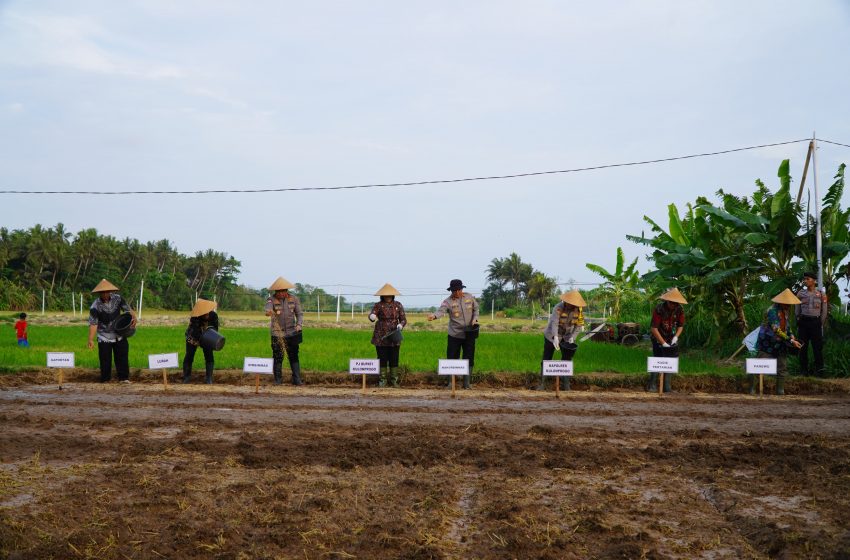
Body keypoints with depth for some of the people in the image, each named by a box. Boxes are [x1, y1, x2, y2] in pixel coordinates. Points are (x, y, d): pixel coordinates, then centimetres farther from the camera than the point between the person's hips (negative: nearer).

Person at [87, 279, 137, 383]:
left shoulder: (117, 298, -6)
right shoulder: (95, 307, -15)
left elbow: (128, 309, -2)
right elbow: (93, 324, -17)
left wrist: (134, 318, -23)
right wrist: (91, 339, -26)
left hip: (119, 335, 3)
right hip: (104, 338, -3)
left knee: (122, 357, 4)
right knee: (105, 359, 1)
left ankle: (124, 378, 12)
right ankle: (105, 380, 12)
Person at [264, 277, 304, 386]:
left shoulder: (294, 299, 2)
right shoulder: (271, 299, -7)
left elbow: (299, 313, 4)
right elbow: (268, 308, -27)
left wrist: (299, 325, -14)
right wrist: (268, 311, -52)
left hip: (291, 333, 2)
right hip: (277, 334, -2)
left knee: (294, 356, 1)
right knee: (278, 357, 0)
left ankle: (297, 379, 4)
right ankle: (278, 380, 10)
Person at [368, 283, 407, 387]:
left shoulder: (398, 305, 5)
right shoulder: (378, 305, -1)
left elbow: (403, 319, 7)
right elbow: (372, 315, -17)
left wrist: (400, 325, -15)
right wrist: (372, 317, -42)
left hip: (394, 337, 1)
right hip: (381, 337, -1)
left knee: (394, 359, 3)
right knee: (382, 359, 3)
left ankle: (394, 380, 13)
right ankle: (383, 380, 11)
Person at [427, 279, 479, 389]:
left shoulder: (469, 297, 0)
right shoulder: (448, 301, -11)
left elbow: (476, 308, 12)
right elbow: (441, 311, -28)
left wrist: (475, 319, -6)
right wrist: (434, 316, -50)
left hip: (469, 334, 2)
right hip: (454, 334, -2)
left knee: (469, 358, 6)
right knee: (452, 358, 0)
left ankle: (466, 382, 17)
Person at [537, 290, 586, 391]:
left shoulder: (579, 310, -15)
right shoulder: (558, 308, -28)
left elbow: (579, 325, -9)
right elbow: (554, 323, -38)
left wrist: (572, 337, -22)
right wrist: (555, 337, -52)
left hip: (567, 337, 3)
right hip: (552, 335, -3)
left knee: (567, 359, 0)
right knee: (546, 359, -1)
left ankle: (565, 384, 7)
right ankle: (542, 384, 5)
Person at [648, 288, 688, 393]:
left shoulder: (680, 310, -10)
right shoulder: (659, 309, -24)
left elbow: (681, 326, 3)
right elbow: (654, 328, -25)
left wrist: (676, 337, -15)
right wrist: (663, 343, -25)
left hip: (672, 339, 4)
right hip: (658, 338, -4)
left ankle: (667, 387, 7)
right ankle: (652, 385, -2)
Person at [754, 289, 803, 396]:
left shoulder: (785, 311, 6)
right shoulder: (772, 311, -21)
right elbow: (777, 330, -27)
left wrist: (791, 335, 5)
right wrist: (790, 341, -30)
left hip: (780, 345, 8)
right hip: (767, 344, -8)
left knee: (782, 368, 6)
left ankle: (780, 391, 14)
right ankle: (752, 390, 3)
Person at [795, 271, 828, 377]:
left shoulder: (821, 294, 1)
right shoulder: (800, 293, 4)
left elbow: (824, 311, 6)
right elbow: (797, 310, 12)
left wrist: (821, 324, 6)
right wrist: (799, 321, 10)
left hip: (816, 322, -2)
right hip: (803, 322, 2)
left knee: (817, 347, -2)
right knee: (803, 347, 4)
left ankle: (819, 370, 5)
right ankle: (804, 370, 10)